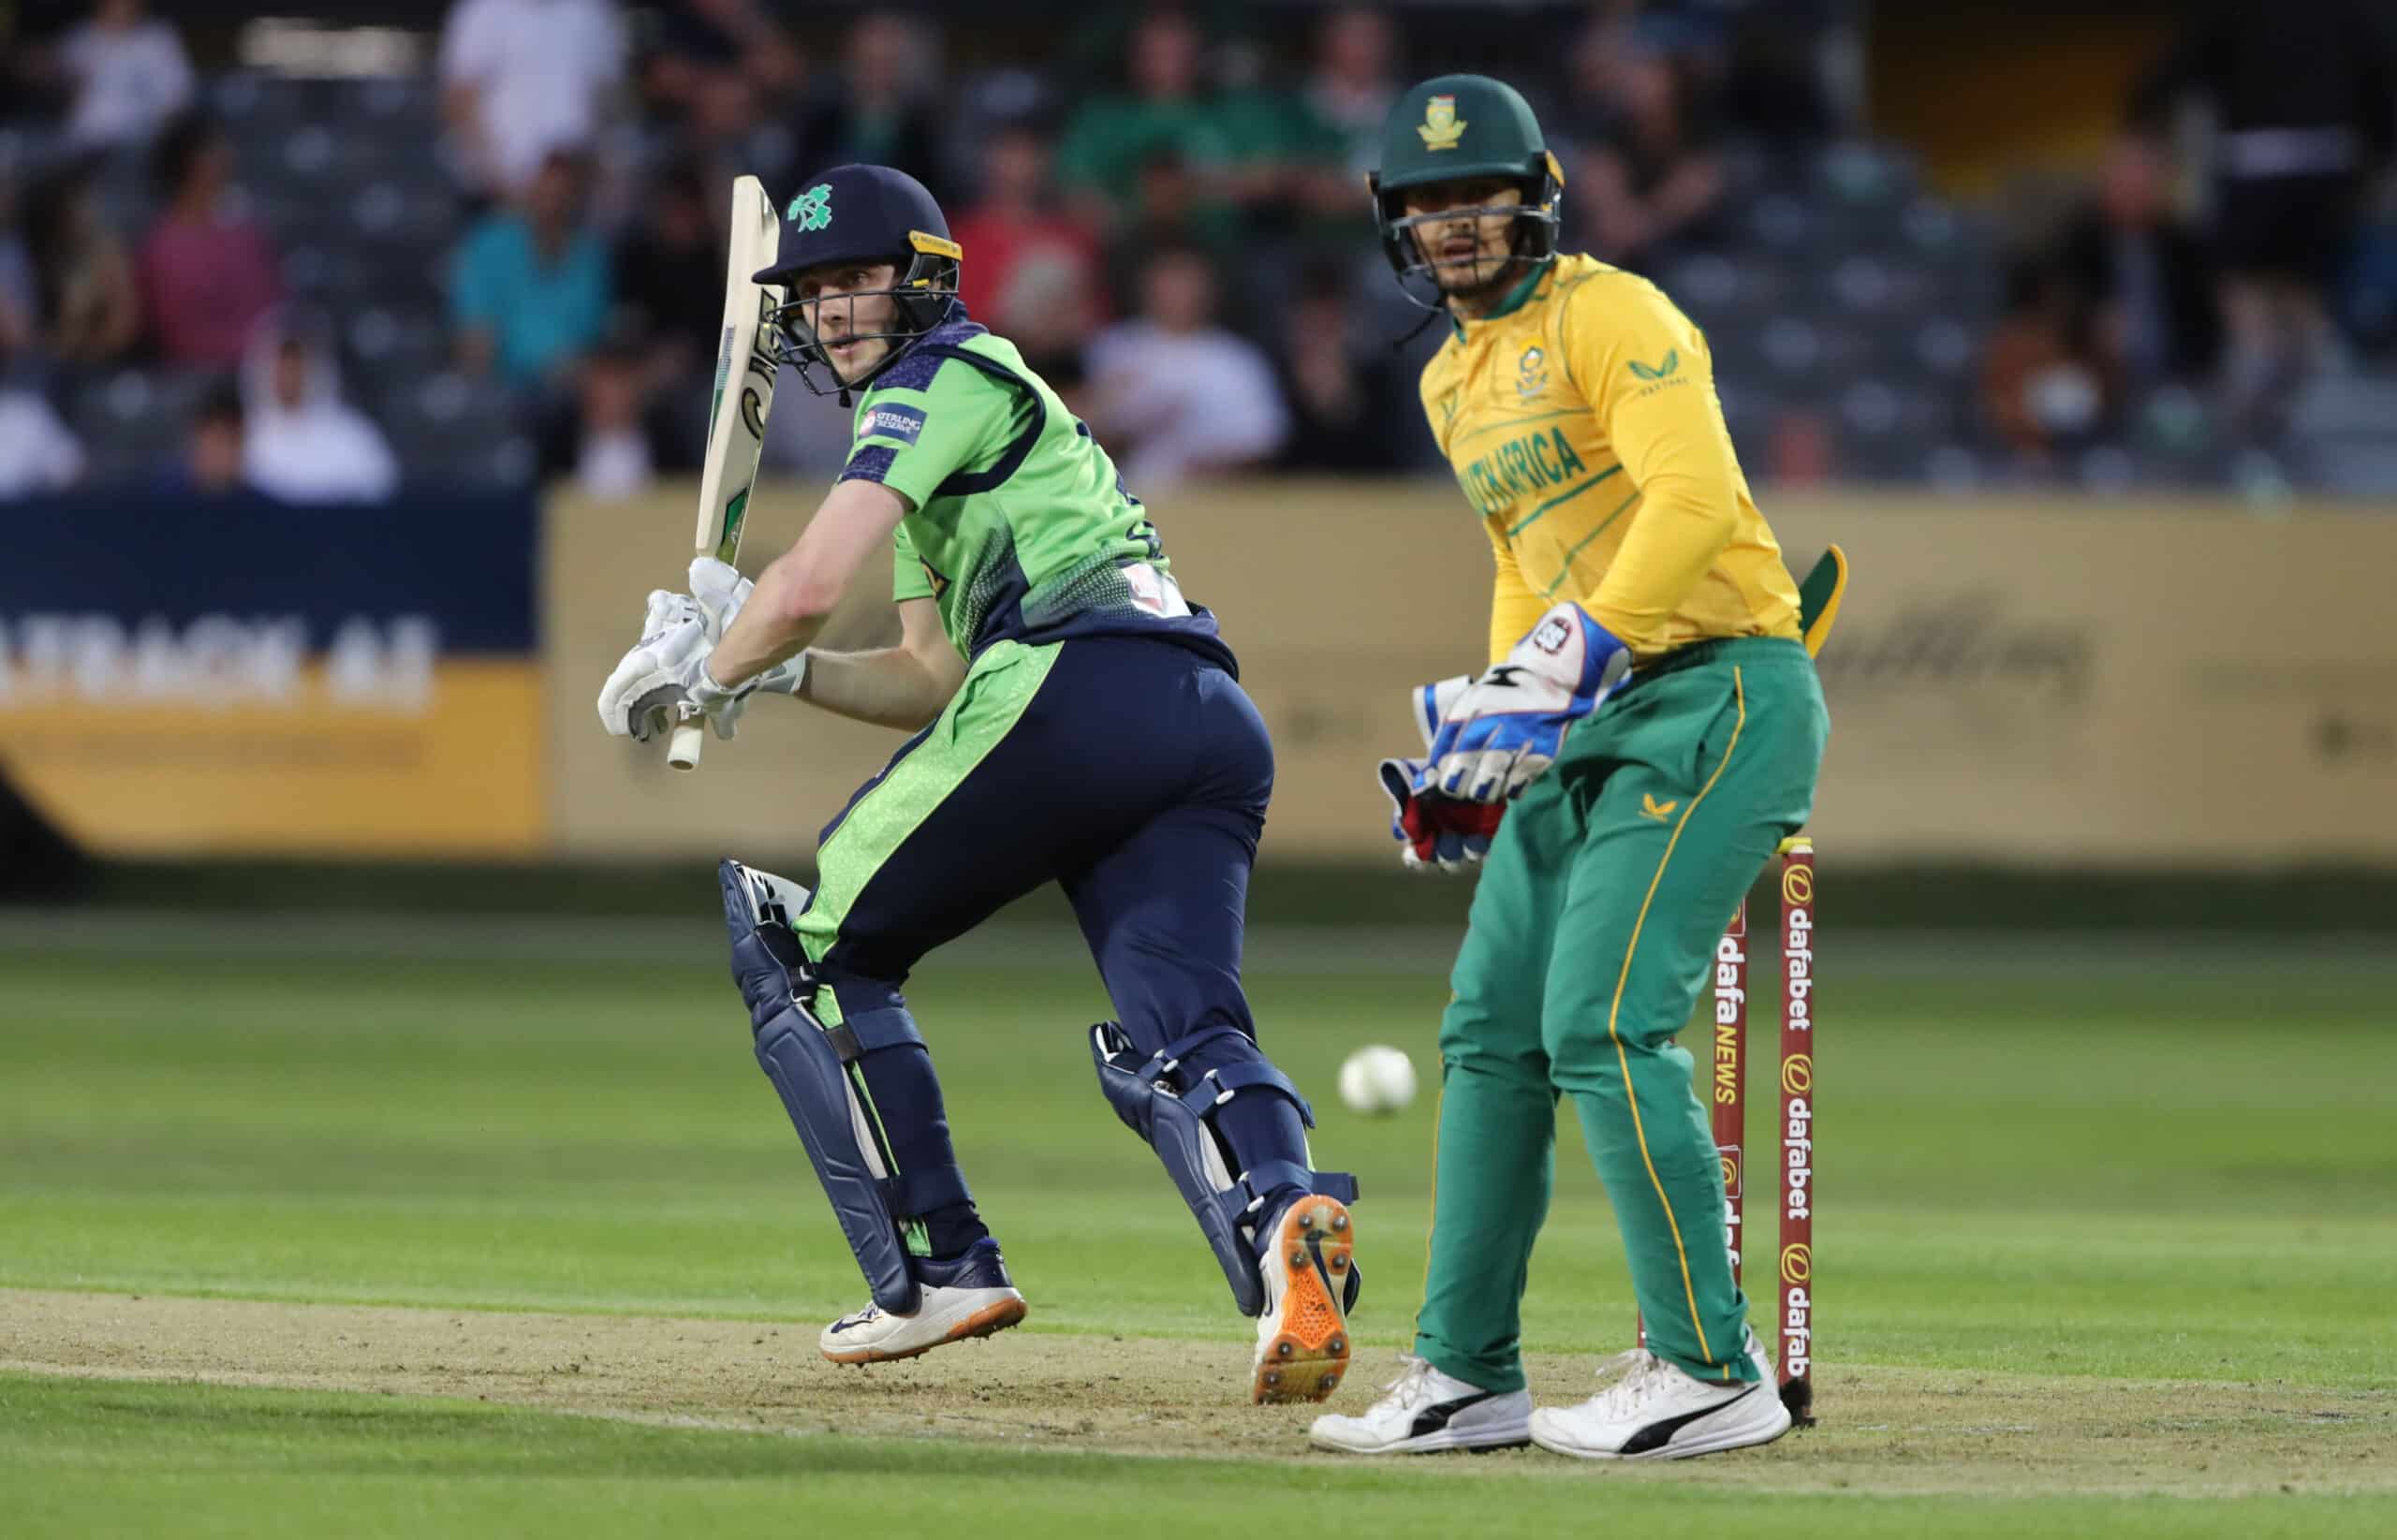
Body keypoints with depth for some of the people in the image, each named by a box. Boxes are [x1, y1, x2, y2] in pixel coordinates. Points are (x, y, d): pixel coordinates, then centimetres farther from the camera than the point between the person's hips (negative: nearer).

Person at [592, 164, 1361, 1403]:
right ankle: (1284, 1208, -37)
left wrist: (708, 672, 9)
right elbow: (933, 682, 35)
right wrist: (773, 667, 24)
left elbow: (810, 584, -8)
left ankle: (937, 1269, 1)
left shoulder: (947, 379, 4)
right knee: (1178, 1036, -4)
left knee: (804, 942, 6)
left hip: (1075, 693, -9)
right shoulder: (931, 434, 34)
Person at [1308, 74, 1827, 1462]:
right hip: (1598, 722, 9)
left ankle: (1713, 1373, -12)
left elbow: (1697, 499, -23)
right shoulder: (1455, 383, 18)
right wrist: (1494, 733, 18)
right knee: (1493, 1029, 8)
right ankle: (1467, 1377, 15)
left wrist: (1568, 660, -29)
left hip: (1722, 691, -9)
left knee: (1601, 1023, -18)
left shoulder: (1610, 316, -10)